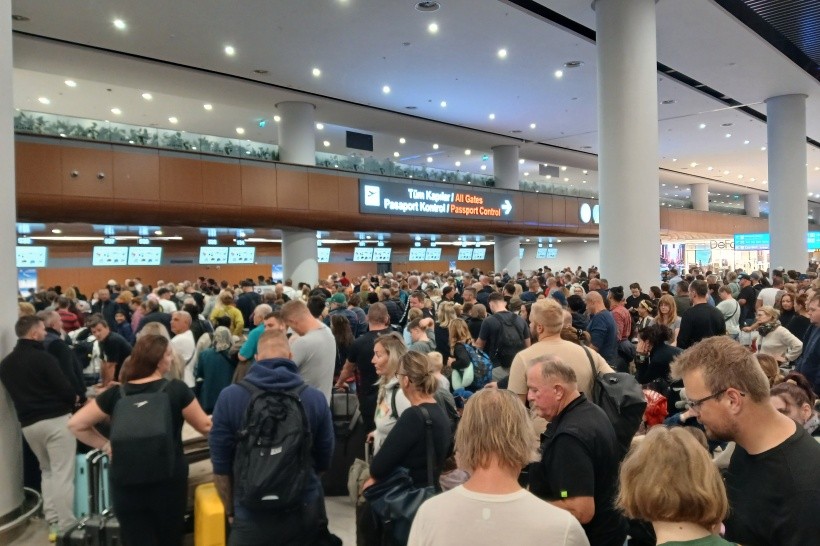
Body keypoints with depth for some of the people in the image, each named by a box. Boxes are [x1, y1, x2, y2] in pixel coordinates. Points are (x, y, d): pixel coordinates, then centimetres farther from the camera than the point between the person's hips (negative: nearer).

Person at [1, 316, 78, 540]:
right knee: (62, 473, -2)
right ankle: (66, 527, -1)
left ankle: (53, 523, 18)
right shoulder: (43, 358, -14)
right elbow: (65, 390, -15)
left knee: (47, 471, 20)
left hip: (28, 424, 7)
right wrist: (74, 398, 6)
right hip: (56, 419, -7)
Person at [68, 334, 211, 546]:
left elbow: (76, 424, 3)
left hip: (126, 485, 2)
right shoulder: (177, 390, -10)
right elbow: (205, 426, 1)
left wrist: (107, 446, 8)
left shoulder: (116, 394, -3)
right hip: (168, 482, -1)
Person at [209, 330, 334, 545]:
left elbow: (221, 465, -4)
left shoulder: (229, 397, -11)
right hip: (304, 513, 2)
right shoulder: (316, 397, -7)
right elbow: (324, 461, 4)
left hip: (252, 516, -1)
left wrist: (230, 511, 11)